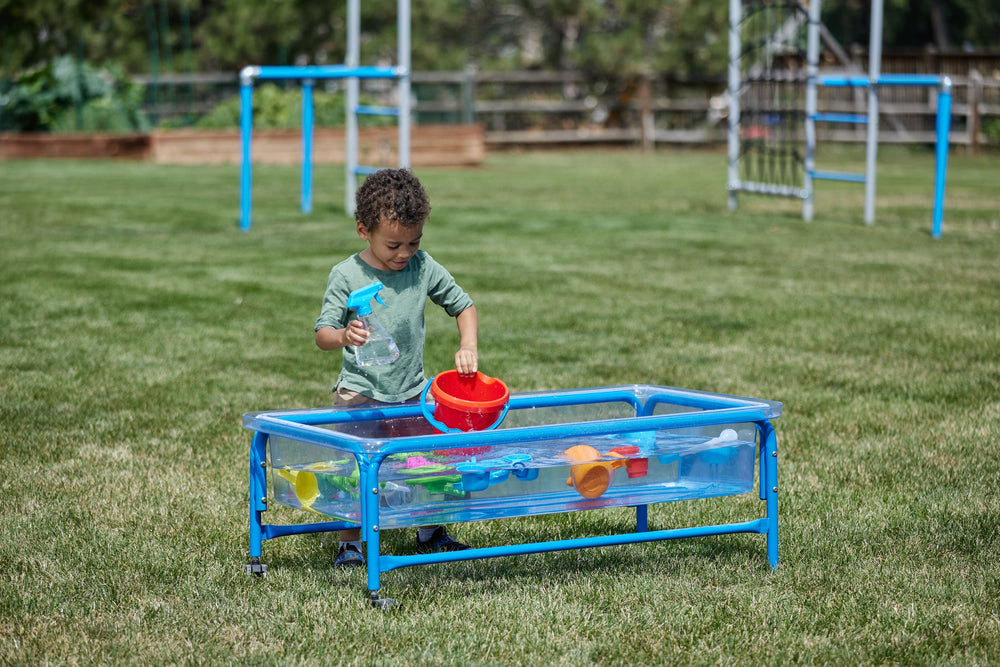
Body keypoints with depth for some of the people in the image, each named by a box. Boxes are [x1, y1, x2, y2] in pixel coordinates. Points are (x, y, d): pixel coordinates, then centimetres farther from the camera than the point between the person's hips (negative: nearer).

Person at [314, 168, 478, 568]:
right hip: (360, 392, -3)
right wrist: (343, 336, -36)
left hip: (411, 391, 3)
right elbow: (322, 335, -13)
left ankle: (430, 534, 29)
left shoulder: (423, 267, -2)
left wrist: (468, 345, -10)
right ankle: (351, 544, 7)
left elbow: (463, 306, 8)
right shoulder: (347, 276, -12)